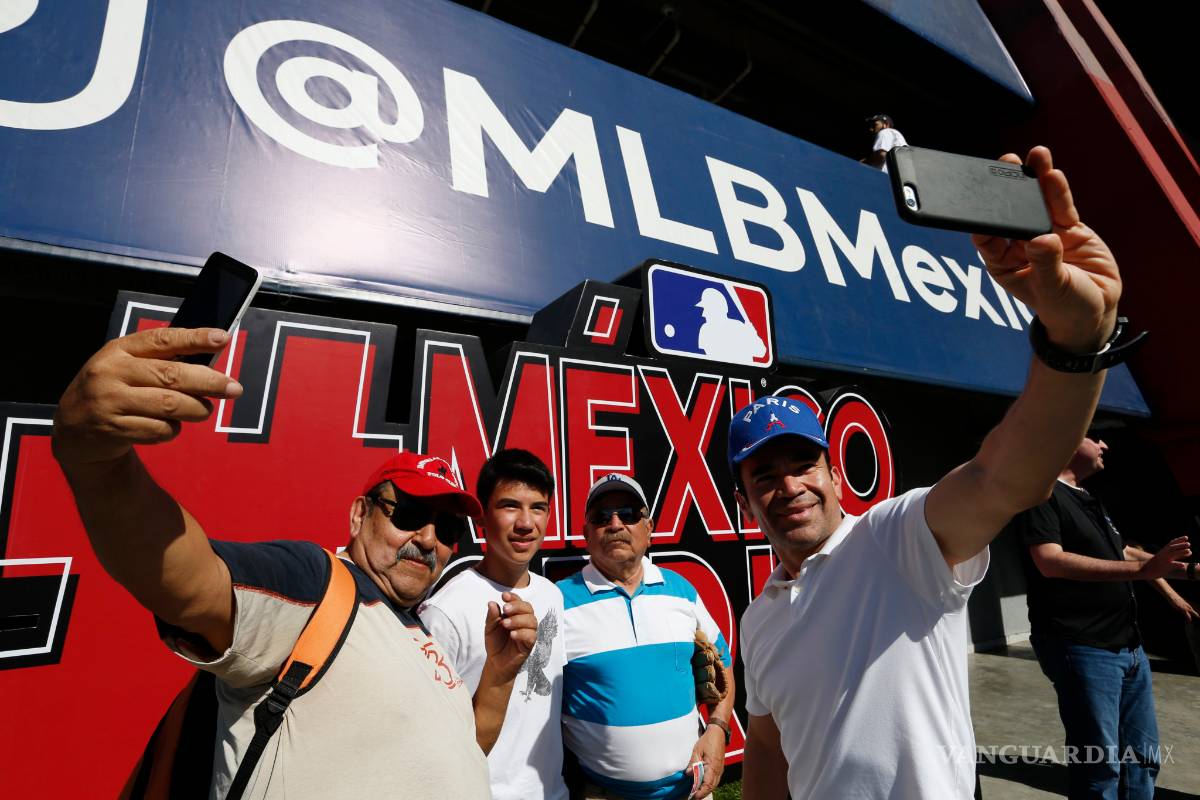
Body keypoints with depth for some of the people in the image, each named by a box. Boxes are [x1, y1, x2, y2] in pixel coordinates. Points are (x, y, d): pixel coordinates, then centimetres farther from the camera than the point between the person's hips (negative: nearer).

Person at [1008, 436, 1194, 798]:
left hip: (1129, 646, 10)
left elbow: (1121, 553, 30)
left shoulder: (1090, 500, 17)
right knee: (1101, 765, -2)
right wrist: (1141, 570, -25)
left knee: (1142, 756, 17)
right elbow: (1049, 562, -25)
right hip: (1082, 649, -9)